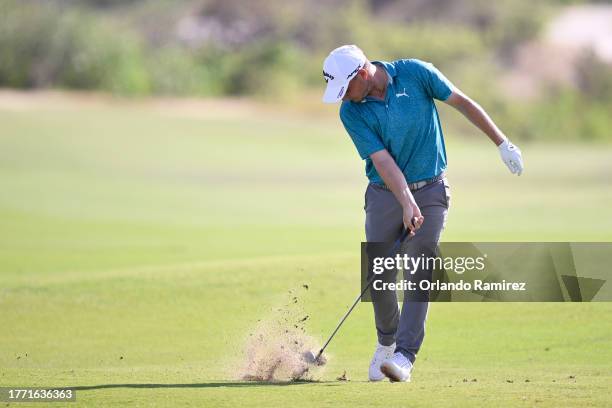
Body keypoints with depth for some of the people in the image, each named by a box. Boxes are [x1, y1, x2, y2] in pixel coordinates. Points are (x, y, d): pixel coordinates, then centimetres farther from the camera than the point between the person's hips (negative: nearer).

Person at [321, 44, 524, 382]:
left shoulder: (415, 73, -11)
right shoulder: (351, 112, -9)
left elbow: (463, 103, -1)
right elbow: (382, 160, -16)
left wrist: (502, 143, 1)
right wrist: (406, 203, -28)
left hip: (430, 191, -2)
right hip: (385, 193, 2)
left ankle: (404, 357, -19)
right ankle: (386, 342, 28)